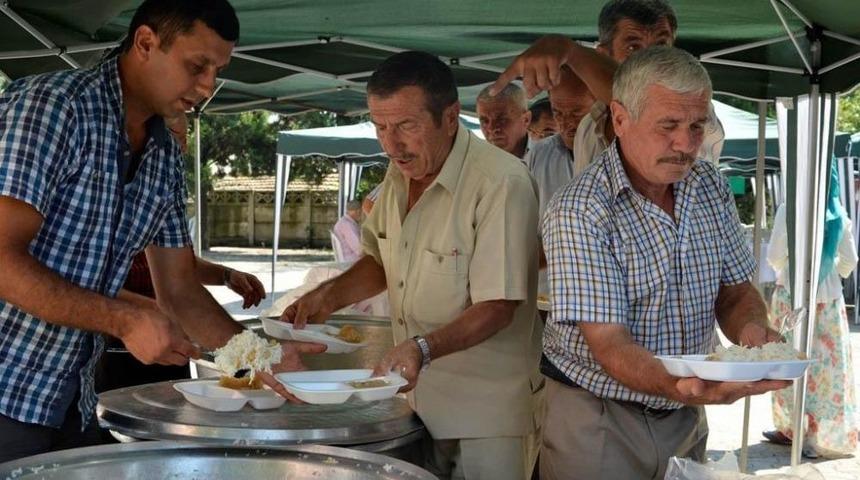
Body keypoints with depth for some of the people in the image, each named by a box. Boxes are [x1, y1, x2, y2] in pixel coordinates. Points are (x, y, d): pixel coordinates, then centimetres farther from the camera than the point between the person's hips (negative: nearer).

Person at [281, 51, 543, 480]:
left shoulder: (502, 184, -20)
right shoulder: (399, 175, 5)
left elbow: (498, 308, -21)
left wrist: (424, 347, -34)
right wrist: (328, 296, 3)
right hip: (416, 404, 7)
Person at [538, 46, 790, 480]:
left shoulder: (711, 188, -1)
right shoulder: (580, 213, -21)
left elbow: (735, 292, 6)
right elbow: (609, 344, -25)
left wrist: (752, 330, -17)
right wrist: (684, 390, -42)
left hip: (686, 421, 6)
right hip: (598, 421, -6)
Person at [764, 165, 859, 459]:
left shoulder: (788, 211, -11)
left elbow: (774, 257, -8)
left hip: (792, 294, -3)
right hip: (829, 297, 3)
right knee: (830, 364, 8)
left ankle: (793, 429, 10)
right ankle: (832, 434, 13)